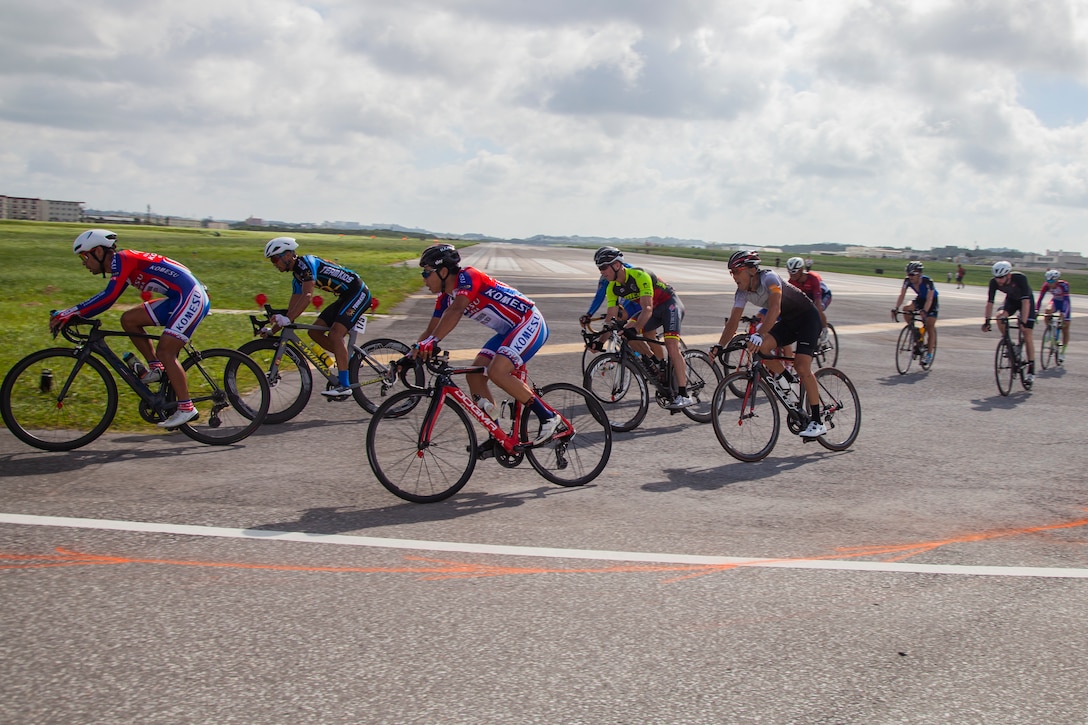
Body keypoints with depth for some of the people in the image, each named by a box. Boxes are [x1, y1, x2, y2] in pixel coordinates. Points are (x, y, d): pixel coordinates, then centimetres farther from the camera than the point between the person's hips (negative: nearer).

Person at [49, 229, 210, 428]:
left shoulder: (122, 258, -14)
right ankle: (156, 368, 11)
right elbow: (106, 299, 19)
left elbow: (109, 297, -25)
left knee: (165, 352, -12)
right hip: (178, 299, 10)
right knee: (129, 319, 7)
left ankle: (186, 408, -6)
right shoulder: (121, 265, 15)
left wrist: (71, 313, -24)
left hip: (191, 297, -10)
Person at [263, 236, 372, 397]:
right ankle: (347, 360, 14)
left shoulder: (306, 262, -18)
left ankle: (344, 385, -23)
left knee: (335, 334, -23)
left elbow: (307, 296, -31)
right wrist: (272, 330, 6)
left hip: (359, 293, -10)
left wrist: (287, 319, -38)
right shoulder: (297, 275, 11)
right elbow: (292, 308, 13)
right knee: (315, 332, 2)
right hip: (345, 297, 10)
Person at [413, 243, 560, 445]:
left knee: (497, 371, -26)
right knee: (474, 374, -2)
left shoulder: (468, 277, -21)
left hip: (530, 323, -10)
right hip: (509, 330, 10)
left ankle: (548, 417, -14)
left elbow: (456, 311, -37)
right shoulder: (445, 297, 6)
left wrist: (433, 341, -47)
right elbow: (431, 330, 9)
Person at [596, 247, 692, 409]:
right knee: (625, 331, -11)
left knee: (671, 344, -25)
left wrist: (635, 328, -50)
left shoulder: (639, 276, -30)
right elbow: (611, 316, -7)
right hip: (654, 308, 8)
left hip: (670, 304, -8)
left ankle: (684, 395, -27)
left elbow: (647, 309, -37)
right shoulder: (613, 288, -8)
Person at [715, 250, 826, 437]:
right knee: (761, 347, -19)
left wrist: (759, 334, -54)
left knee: (802, 367, -21)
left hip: (808, 317, -7)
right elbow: (733, 320, -11)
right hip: (787, 321, 7)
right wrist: (720, 346, -24)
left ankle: (817, 422, -14)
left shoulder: (769, 279, -27)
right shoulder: (743, 292, -6)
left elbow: (775, 309, -41)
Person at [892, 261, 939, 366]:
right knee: (906, 309, -25)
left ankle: (929, 355, 0)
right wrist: (895, 308, -39)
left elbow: (929, 299, -40)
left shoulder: (928, 282, -34)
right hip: (920, 299, 5)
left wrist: (924, 311, -55)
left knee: (930, 327, -8)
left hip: (932, 301, -5)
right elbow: (902, 295, -24)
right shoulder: (908, 281, -21)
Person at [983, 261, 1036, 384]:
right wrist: (986, 321, -26)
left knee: (1027, 336, -9)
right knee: (1000, 316, -29)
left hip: (1026, 301, -4)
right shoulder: (994, 282, -26)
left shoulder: (1020, 278, -37)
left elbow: (1025, 302, -40)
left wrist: (1023, 322, -46)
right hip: (1011, 300, 4)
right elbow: (990, 302, -20)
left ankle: (1031, 370, -2)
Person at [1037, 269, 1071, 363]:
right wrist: (1036, 310, -41)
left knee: (1065, 329, -2)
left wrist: (1063, 314, -50)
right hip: (1055, 301, 3)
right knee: (1047, 311, -33)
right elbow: (1040, 298, -27)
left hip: (1064, 303, -3)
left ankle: (1062, 352, 8)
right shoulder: (1046, 285, -23)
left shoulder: (1064, 285, -33)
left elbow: (1066, 300, -39)